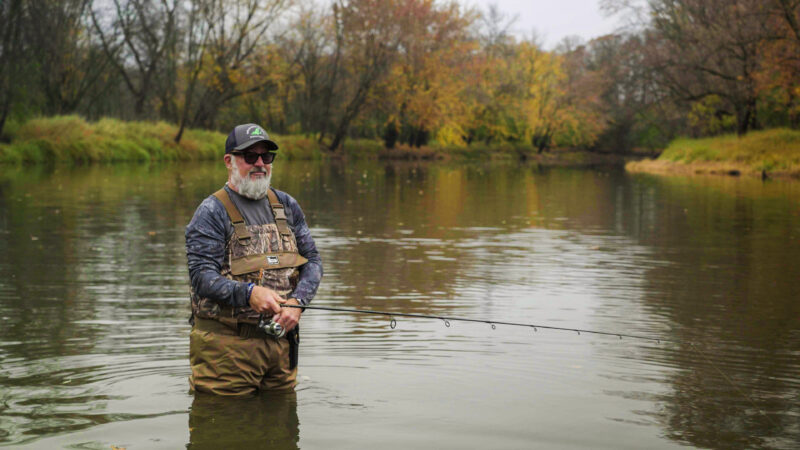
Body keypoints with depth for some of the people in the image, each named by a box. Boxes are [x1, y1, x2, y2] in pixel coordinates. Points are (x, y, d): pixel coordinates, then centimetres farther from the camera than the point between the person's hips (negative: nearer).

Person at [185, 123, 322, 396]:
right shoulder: (212, 212, -4)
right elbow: (202, 277, -13)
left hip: (281, 338, 5)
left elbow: (312, 261, 12)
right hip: (227, 343, -5)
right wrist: (249, 293, -29)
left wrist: (296, 302, -7)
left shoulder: (286, 206, 14)